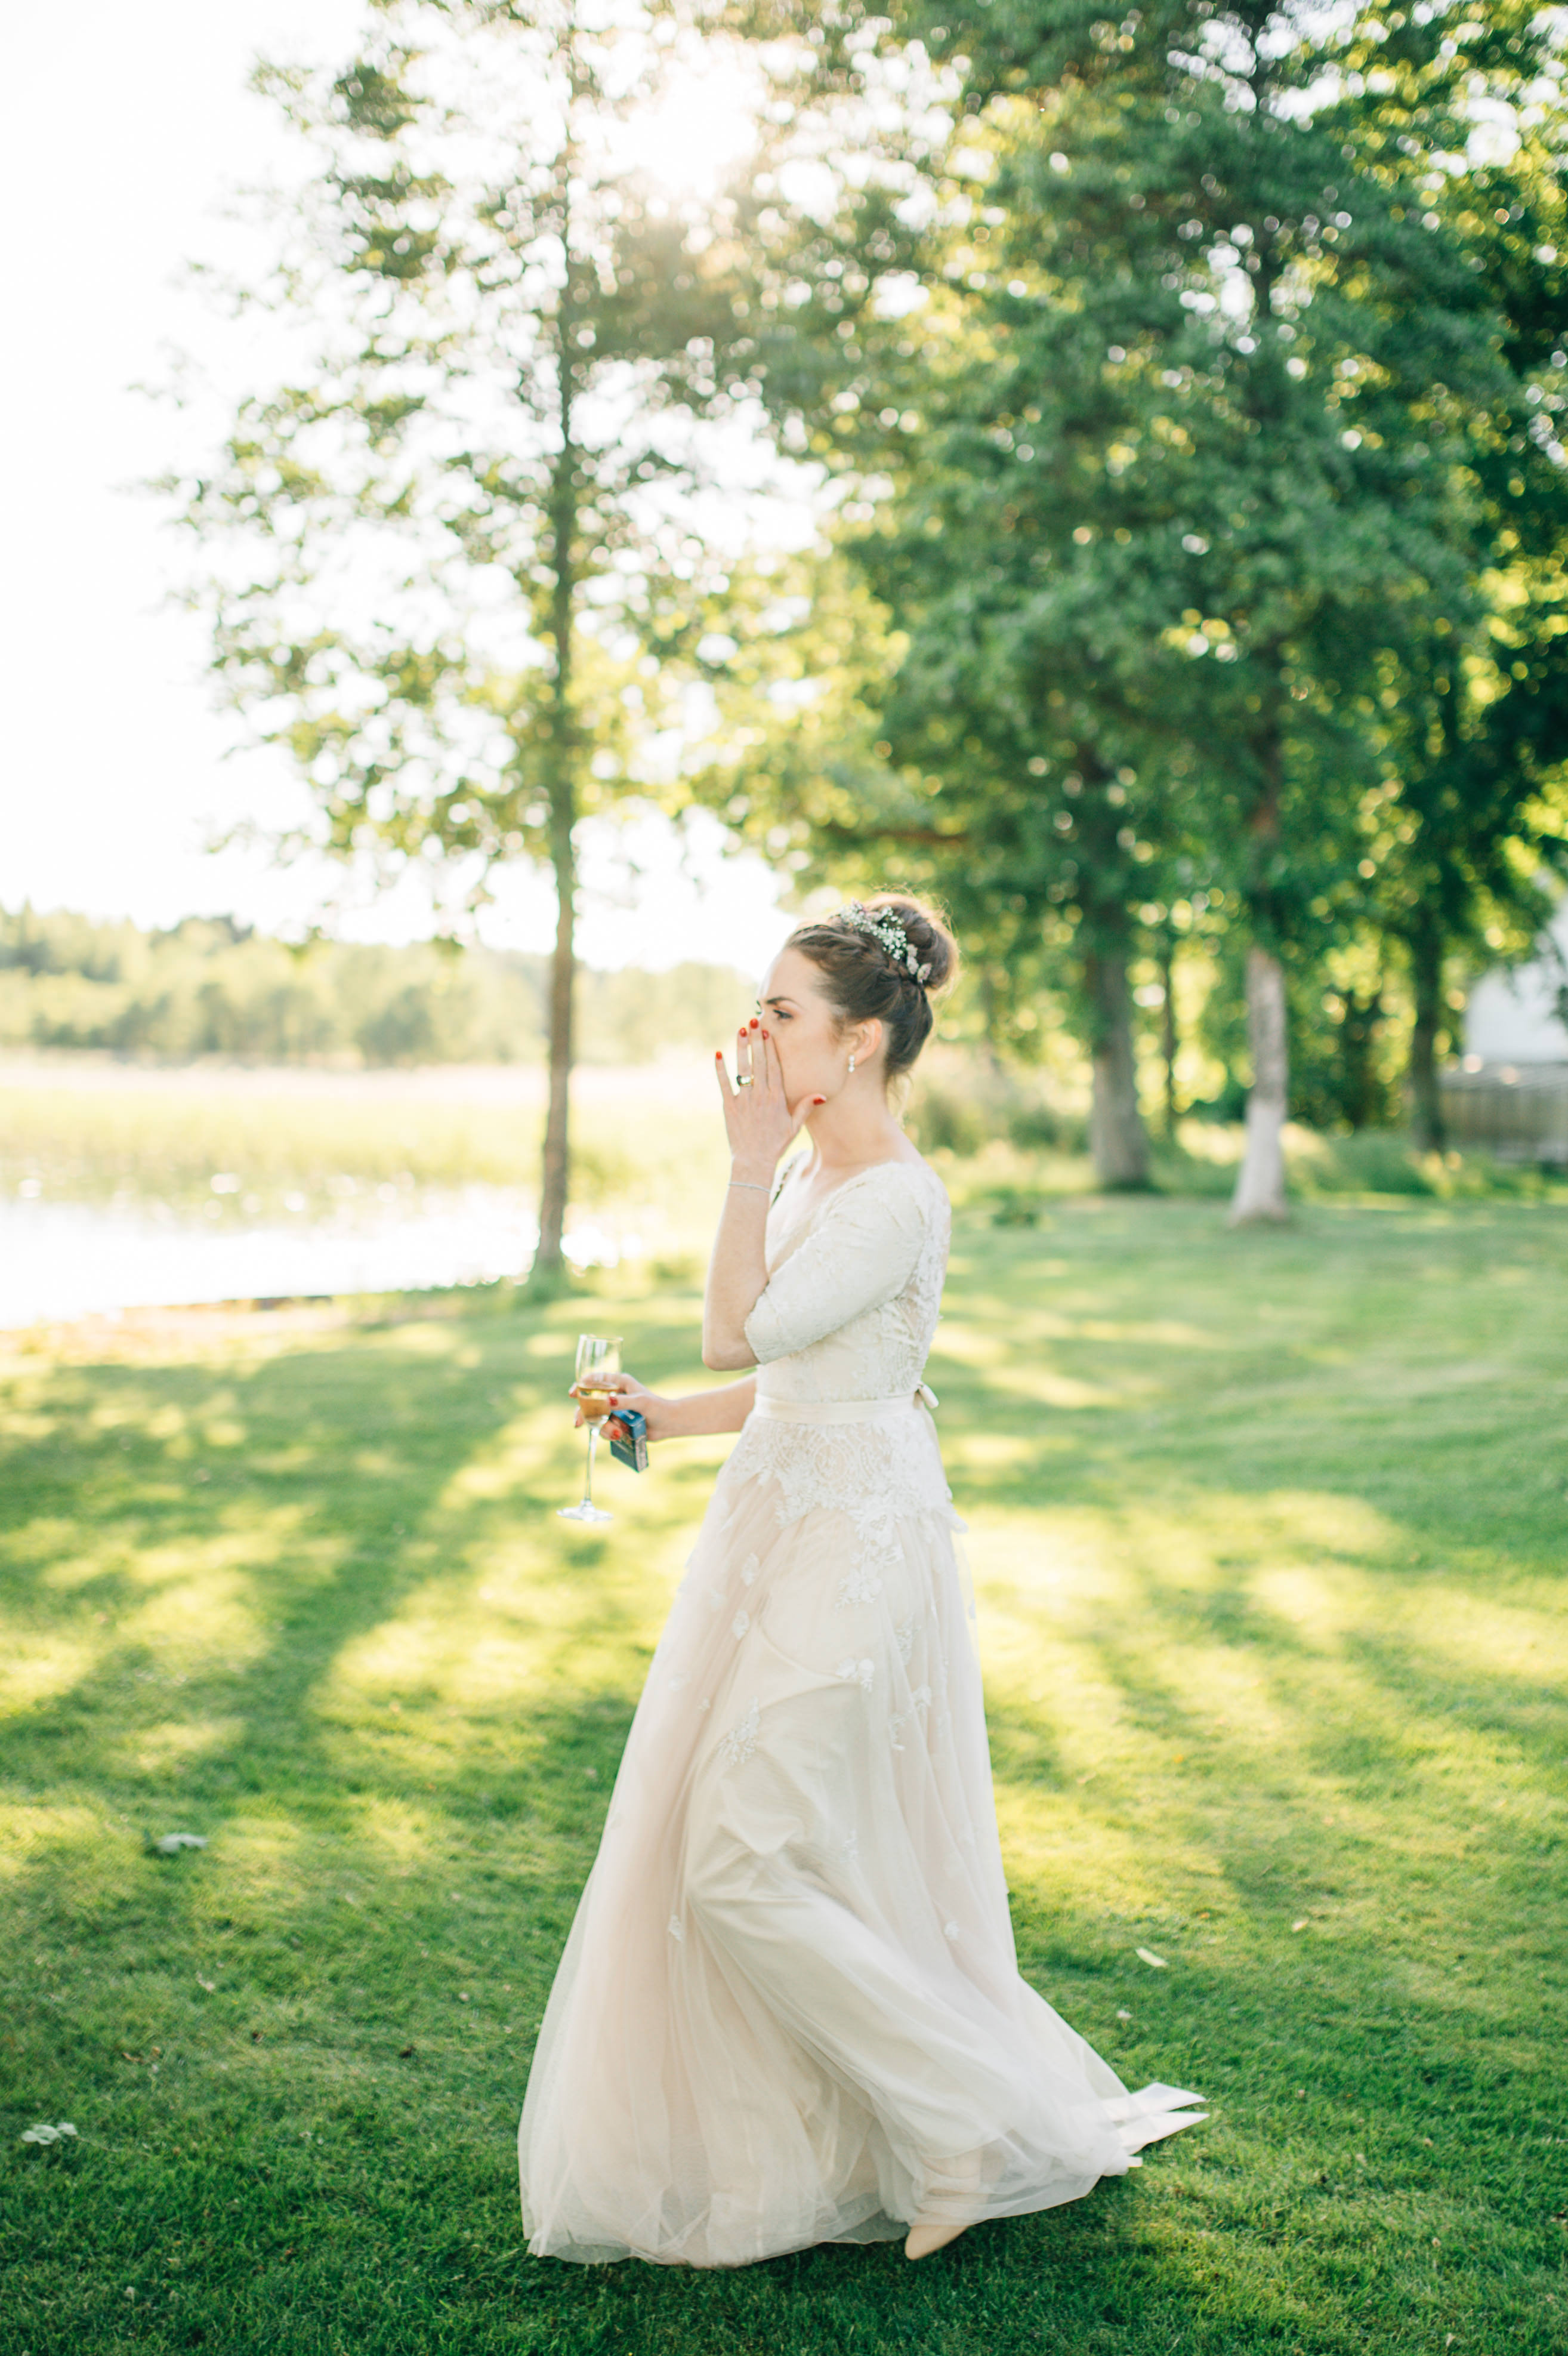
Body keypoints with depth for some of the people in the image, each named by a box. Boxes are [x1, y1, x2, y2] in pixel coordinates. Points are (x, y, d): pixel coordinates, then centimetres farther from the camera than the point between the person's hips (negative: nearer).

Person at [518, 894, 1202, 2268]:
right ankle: (797, 2151, 30)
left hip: (854, 1551, -10)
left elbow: (737, 1335, -22)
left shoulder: (896, 1199, -19)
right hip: (782, 1534, 10)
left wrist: (751, 1164, -18)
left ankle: (974, 2123, 10)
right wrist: (668, 1420, 10)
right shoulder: (814, 1181, 11)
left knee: (746, 1861, -6)